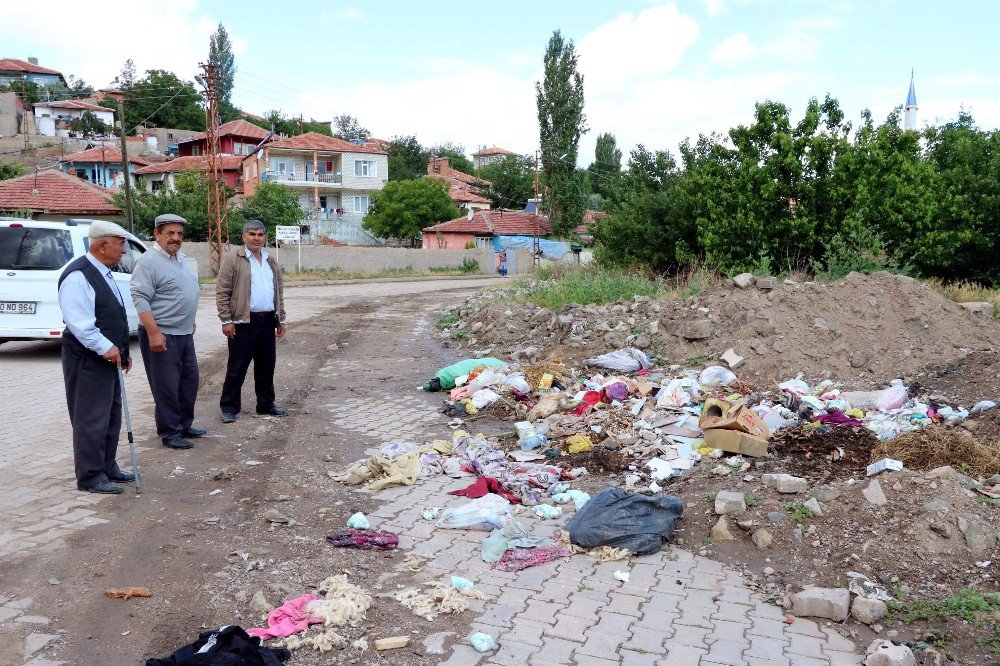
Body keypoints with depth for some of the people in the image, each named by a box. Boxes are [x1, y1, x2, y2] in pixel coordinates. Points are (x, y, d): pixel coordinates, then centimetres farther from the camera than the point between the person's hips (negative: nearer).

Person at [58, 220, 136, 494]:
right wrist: (105, 347, -24)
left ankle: (107, 467, 30)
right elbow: (78, 322, -24)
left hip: (108, 357, 10)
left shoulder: (104, 273, 14)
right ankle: (90, 477, 9)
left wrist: (122, 350, 19)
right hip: (87, 361, -10)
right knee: (92, 420, -2)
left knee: (111, 416, 17)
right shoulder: (78, 276, -18)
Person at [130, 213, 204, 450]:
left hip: (185, 334, 9)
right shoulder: (149, 261, -14)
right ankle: (170, 433, 10)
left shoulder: (179, 259, 14)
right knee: (167, 386, -1)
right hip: (162, 336, -9)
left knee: (189, 381, 15)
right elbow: (140, 299, -20)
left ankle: (184, 425, 28)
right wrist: (153, 333, -25)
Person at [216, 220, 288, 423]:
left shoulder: (270, 261, 15)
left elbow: (278, 291, 20)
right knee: (237, 367, 1)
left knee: (266, 366, 12)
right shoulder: (232, 259, -4)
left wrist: (281, 319, 16)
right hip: (244, 322, -6)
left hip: (268, 321, 6)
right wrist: (226, 321, -12)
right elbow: (222, 292, -7)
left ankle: (266, 405, 23)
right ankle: (229, 408, 11)